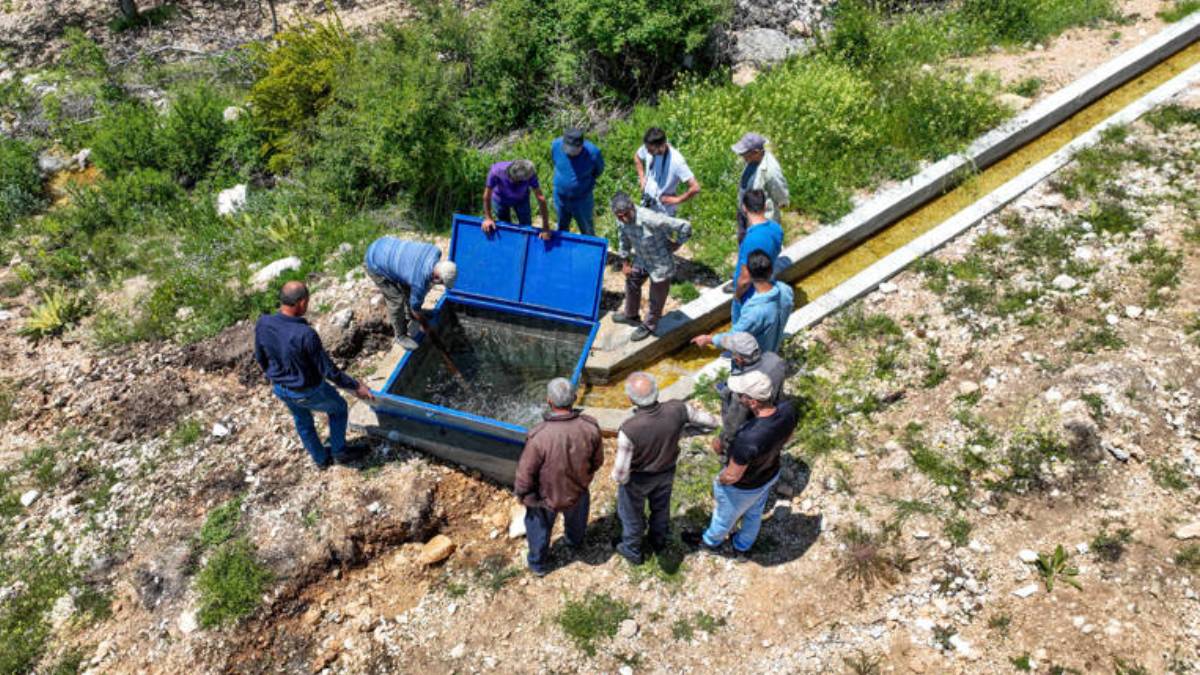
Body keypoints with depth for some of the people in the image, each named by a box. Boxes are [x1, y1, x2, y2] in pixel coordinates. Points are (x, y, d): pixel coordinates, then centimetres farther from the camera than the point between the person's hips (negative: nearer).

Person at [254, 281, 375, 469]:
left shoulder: (263, 324, -18)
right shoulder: (305, 334, -36)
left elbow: (260, 358, 1)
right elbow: (328, 371, -26)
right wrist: (356, 386, -13)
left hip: (279, 389, 6)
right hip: (307, 392, -6)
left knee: (302, 421, 31)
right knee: (338, 407, 25)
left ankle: (320, 458, 51)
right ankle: (339, 451, 39)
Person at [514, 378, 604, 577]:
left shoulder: (538, 436, -39)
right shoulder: (590, 427, -28)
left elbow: (525, 472, -24)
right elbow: (597, 461, -9)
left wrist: (522, 494, -3)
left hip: (545, 497, -3)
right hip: (577, 491, 3)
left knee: (539, 528, 28)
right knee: (576, 519, 36)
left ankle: (538, 564, 51)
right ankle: (575, 542, 65)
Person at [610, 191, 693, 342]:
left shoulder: (651, 219, -40)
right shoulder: (621, 221, -18)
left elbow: (685, 227, -34)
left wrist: (676, 244, -17)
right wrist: (625, 262, 11)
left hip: (660, 264, -7)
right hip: (641, 261, 7)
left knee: (656, 298, 14)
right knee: (631, 283, 27)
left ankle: (649, 326, 40)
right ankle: (631, 315, 54)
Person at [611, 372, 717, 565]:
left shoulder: (629, 429, -41)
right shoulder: (676, 410, -31)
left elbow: (621, 473, -29)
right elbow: (711, 421, -14)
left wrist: (618, 478, -5)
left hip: (637, 478, -3)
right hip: (666, 472, 4)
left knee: (631, 513, 26)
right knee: (661, 508, 32)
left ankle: (632, 551, 51)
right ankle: (658, 543, 58)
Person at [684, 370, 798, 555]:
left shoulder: (748, 439, -47)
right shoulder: (788, 409, -28)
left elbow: (732, 475, -29)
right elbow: (787, 437, -4)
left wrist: (719, 481, -6)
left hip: (744, 486, -6)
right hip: (770, 474, 6)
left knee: (725, 516, 28)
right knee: (754, 512, 34)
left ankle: (711, 541, 60)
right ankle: (743, 545, 63)